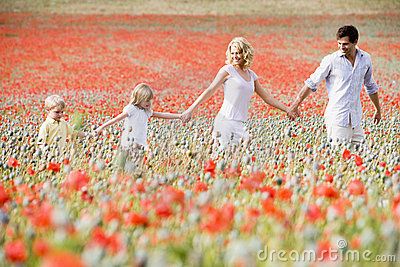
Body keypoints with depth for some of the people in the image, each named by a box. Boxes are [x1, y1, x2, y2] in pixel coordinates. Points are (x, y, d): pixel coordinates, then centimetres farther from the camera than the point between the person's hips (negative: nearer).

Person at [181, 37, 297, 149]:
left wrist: (287, 110, 26)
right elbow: (210, 90, -4)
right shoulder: (228, 70, 0)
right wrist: (191, 110, -11)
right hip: (226, 121, -6)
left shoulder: (251, 75, 17)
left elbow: (266, 96, 24)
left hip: (239, 124, 6)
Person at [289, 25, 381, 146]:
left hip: (356, 116, 5)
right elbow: (312, 83, -3)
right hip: (337, 117, -5)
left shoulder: (365, 58, 5)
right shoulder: (331, 60, -8)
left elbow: (371, 86, 20)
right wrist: (295, 105, -5)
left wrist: (378, 110, 27)